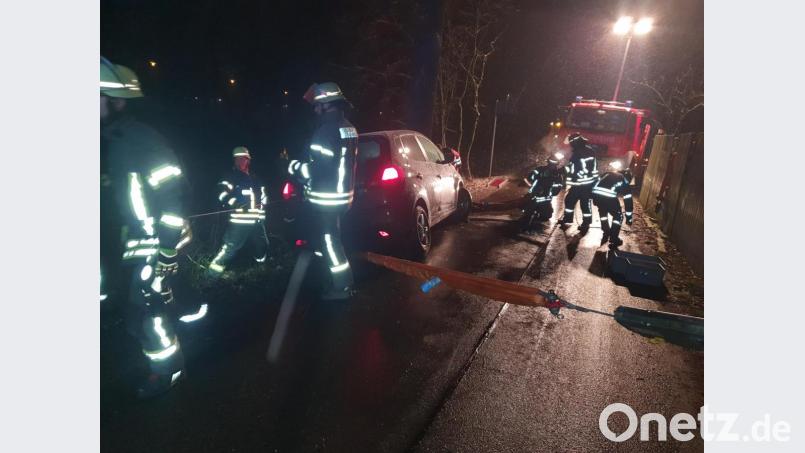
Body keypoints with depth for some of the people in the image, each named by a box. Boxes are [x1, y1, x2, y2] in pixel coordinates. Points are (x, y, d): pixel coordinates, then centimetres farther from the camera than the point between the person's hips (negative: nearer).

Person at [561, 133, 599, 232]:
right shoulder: (590, 151, 5)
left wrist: (569, 183, -8)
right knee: (586, 203, 9)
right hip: (591, 182, 6)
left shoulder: (576, 154, -16)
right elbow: (594, 166, 14)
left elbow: (572, 170, -15)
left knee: (570, 200, 10)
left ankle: (567, 220, 18)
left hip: (580, 184, -6)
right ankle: (586, 224, 13)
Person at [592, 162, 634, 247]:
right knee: (618, 216, 20)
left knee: (603, 212, 32)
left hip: (596, 193, 4)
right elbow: (628, 201, 23)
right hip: (609, 196, -4)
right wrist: (629, 217, 27)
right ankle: (614, 240, 20)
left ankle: (606, 235, 39)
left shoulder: (607, 174, 36)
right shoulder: (625, 181, 25)